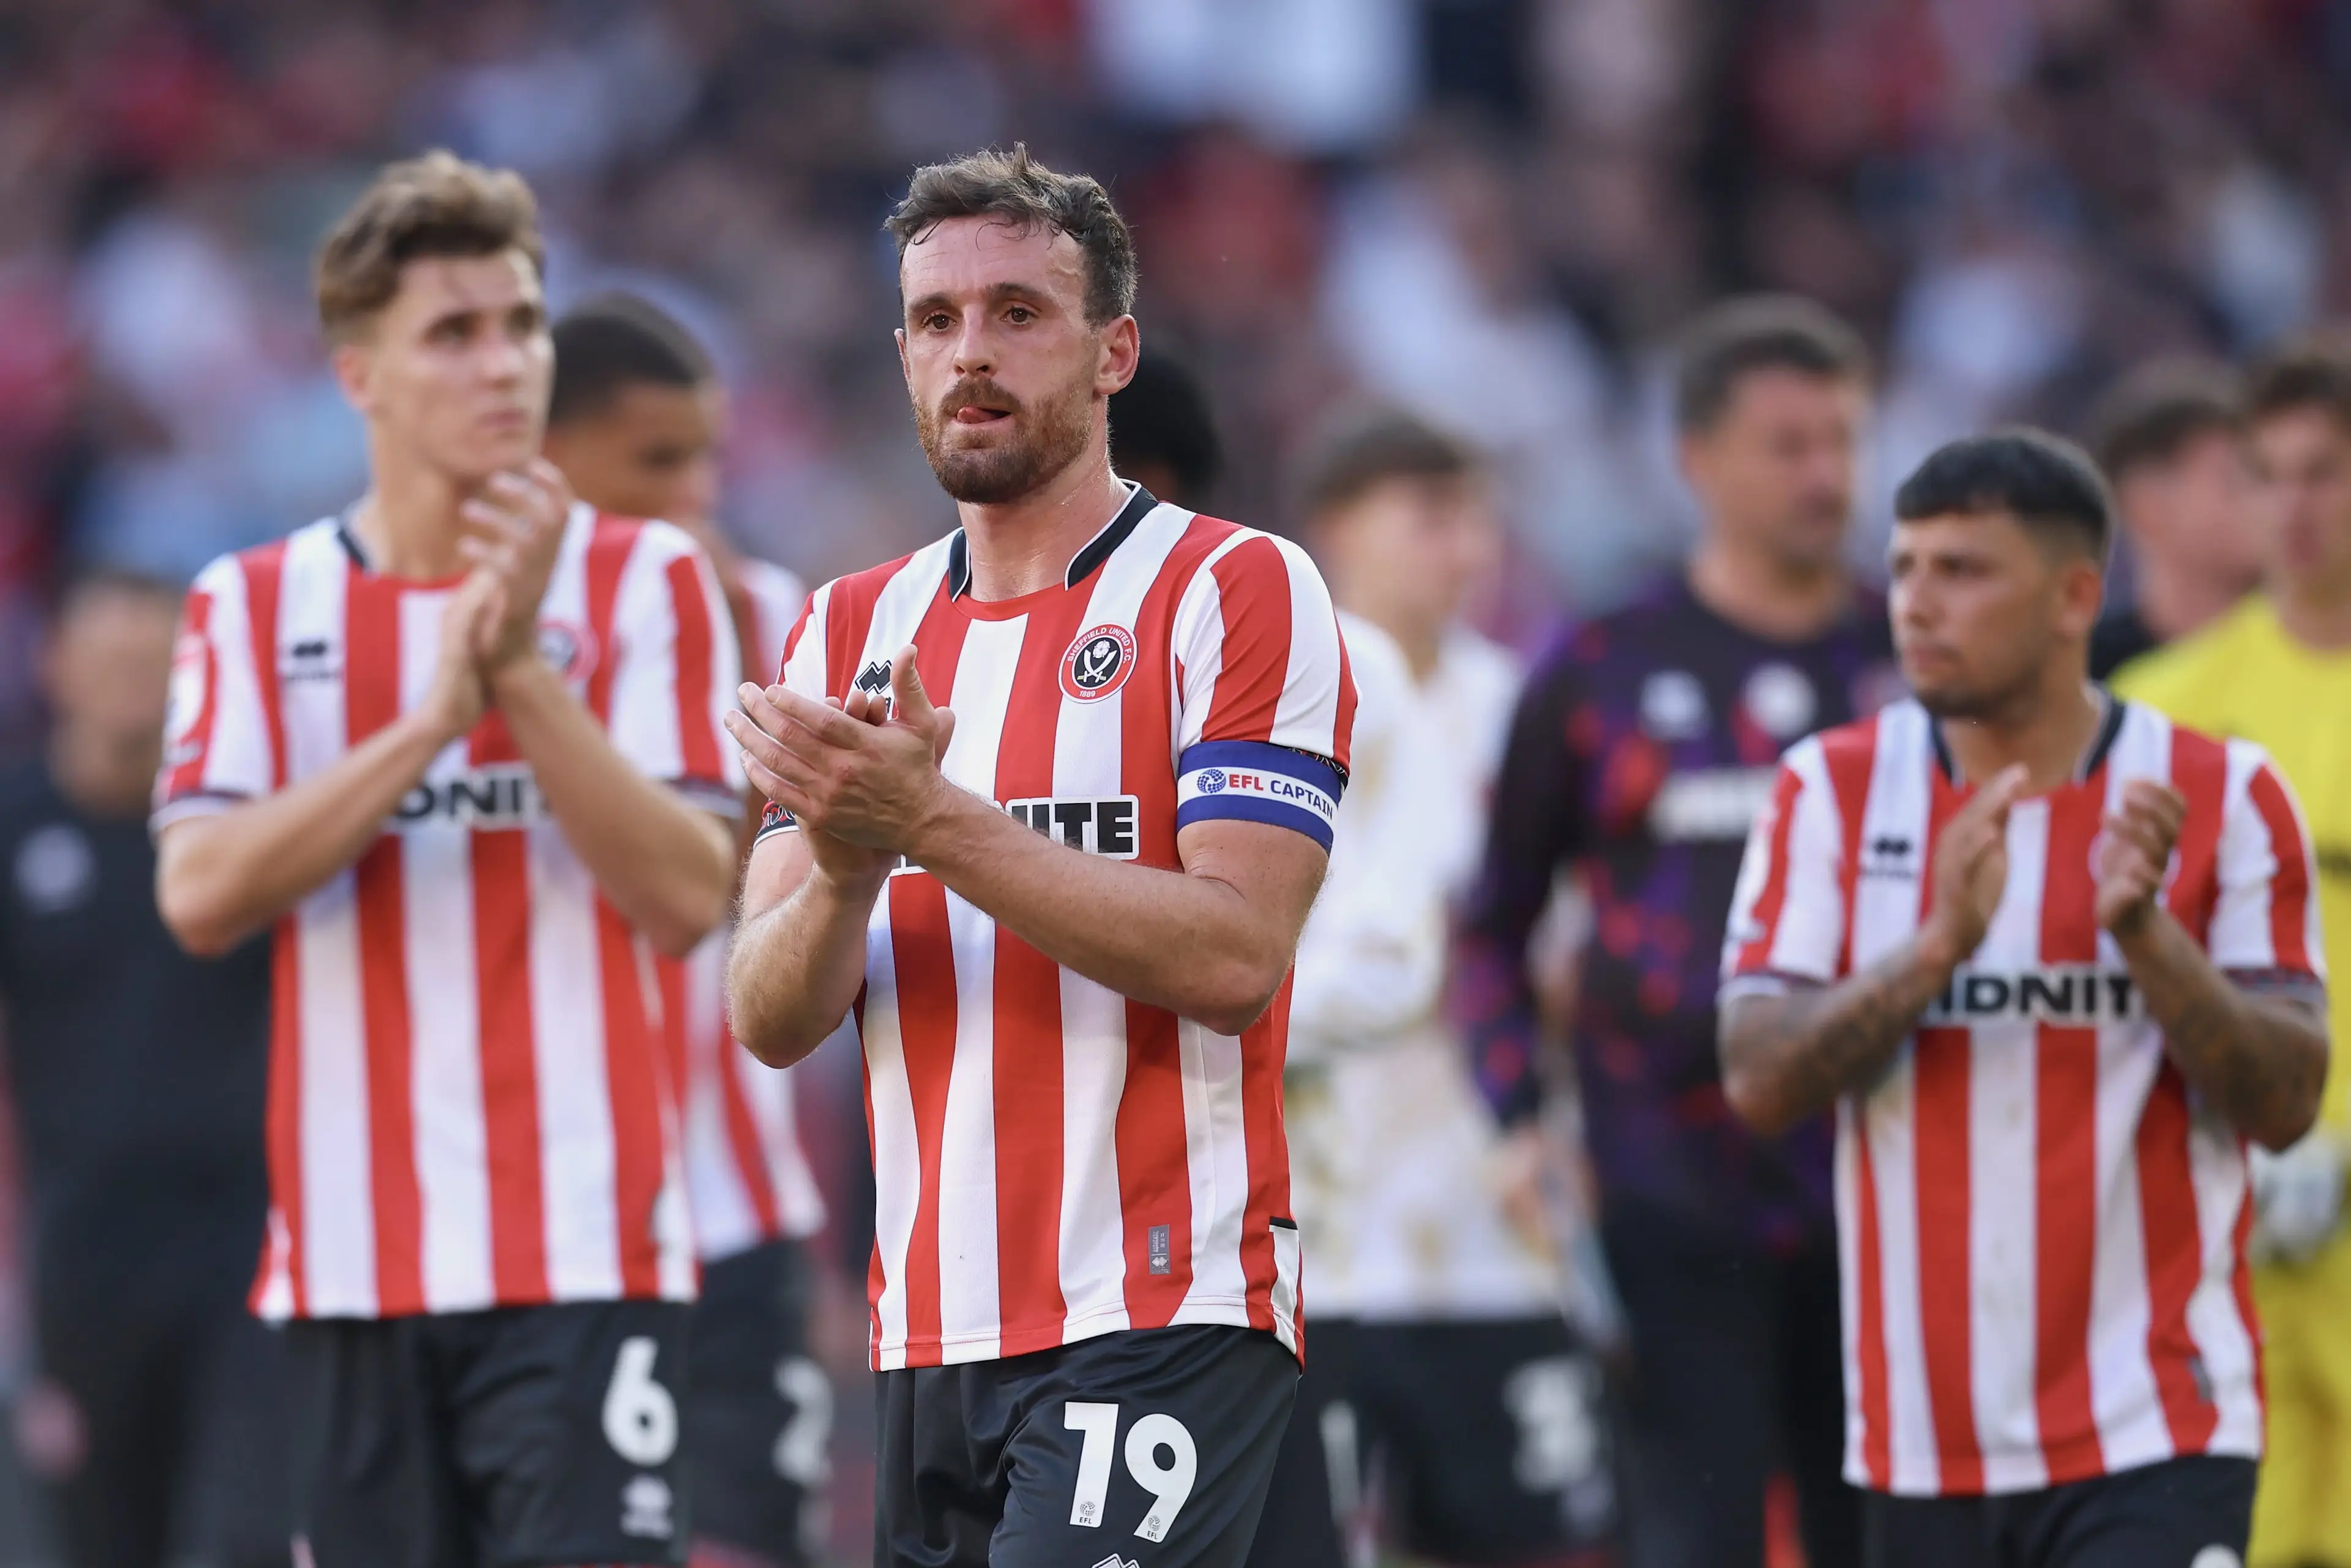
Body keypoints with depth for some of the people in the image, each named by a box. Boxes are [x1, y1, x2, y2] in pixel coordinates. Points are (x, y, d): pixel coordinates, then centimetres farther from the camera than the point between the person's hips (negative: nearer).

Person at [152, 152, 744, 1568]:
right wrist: (428, 723, -14)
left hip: (585, 1255, -3)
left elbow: (686, 895, -8)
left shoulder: (643, 581, 3)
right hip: (350, 1263, 3)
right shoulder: (257, 607, 9)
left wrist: (523, 670, -16)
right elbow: (200, 895, -5)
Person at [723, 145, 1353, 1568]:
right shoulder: (852, 634, 15)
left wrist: (933, 824, -21)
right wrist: (846, 869, -14)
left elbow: (1235, 956, -15)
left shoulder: (1238, 593, -3)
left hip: (1160, 1326, -6)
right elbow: (771, 1022, 8)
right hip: (934, 1334, 6)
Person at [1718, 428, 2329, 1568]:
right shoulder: (1832, 792, 4)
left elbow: (2286, 1104, -6)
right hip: (1923, 1446, 3)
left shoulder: (2221, 799, 0)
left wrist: (2144, 932, -21)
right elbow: (1758, 1080, -5)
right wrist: (1940, 945, -20)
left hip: (2152, 1434, -3)